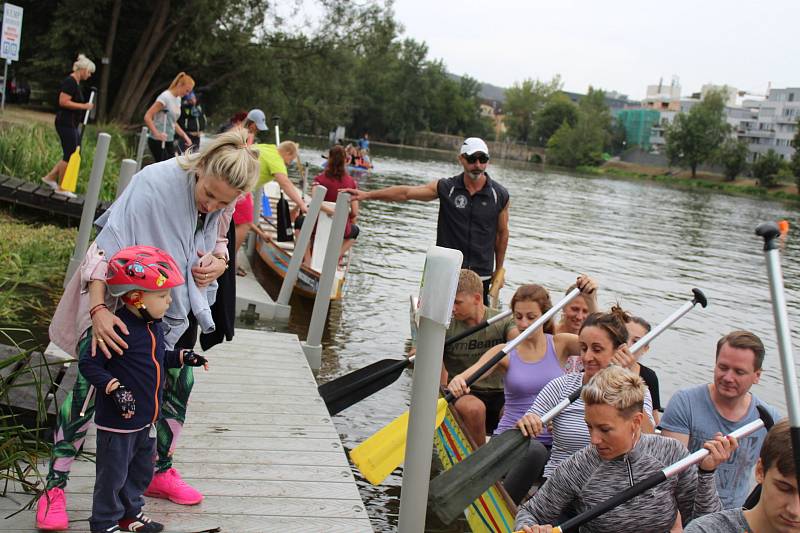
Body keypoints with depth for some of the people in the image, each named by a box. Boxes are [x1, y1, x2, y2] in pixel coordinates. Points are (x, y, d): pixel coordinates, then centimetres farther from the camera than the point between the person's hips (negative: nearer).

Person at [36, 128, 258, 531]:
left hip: (179, 303, 6)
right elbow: (106, 244, -32)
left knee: (179, 385, 11)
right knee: (90, 385, -6)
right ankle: (54, 485, 8)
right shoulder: (156, 182, -32)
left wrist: (218, 262, -16)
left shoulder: (225, 203, -13)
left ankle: (160, 471, 33)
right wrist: (98, 310, -41)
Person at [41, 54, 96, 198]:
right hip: (66, 123, -10)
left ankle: (50, 177, 18)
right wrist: (84, 106, -21)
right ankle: (61, 188, 4)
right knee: (70, 155, -4)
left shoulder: (76, 83, 15)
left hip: (72, 124, 10)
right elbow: (63, 102, -23)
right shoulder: (70, 82, -15)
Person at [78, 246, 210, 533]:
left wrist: (183, 357, 8)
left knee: (141, 471, 23)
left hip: (146, 419, 9)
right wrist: (114, 388, -32)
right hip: (118, 422, -9)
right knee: (113, 474, 7)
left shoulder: (154, 325, 4)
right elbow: (88, 363, -24)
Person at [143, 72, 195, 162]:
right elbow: (147, 117, -19)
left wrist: (184, 135, 11)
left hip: (169, 141, 8)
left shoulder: (178, 99, 11)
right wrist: (156, 133, -29)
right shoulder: (165, 97, -14)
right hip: (158, 141, -8)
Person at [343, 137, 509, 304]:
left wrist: (499, 271, 11)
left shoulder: (499, 195, -1)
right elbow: (406, 192, -5)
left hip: (482, 276, 0)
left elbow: (502, 233, 8)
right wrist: (367, 194, -12)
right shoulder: (446, 188, -1)